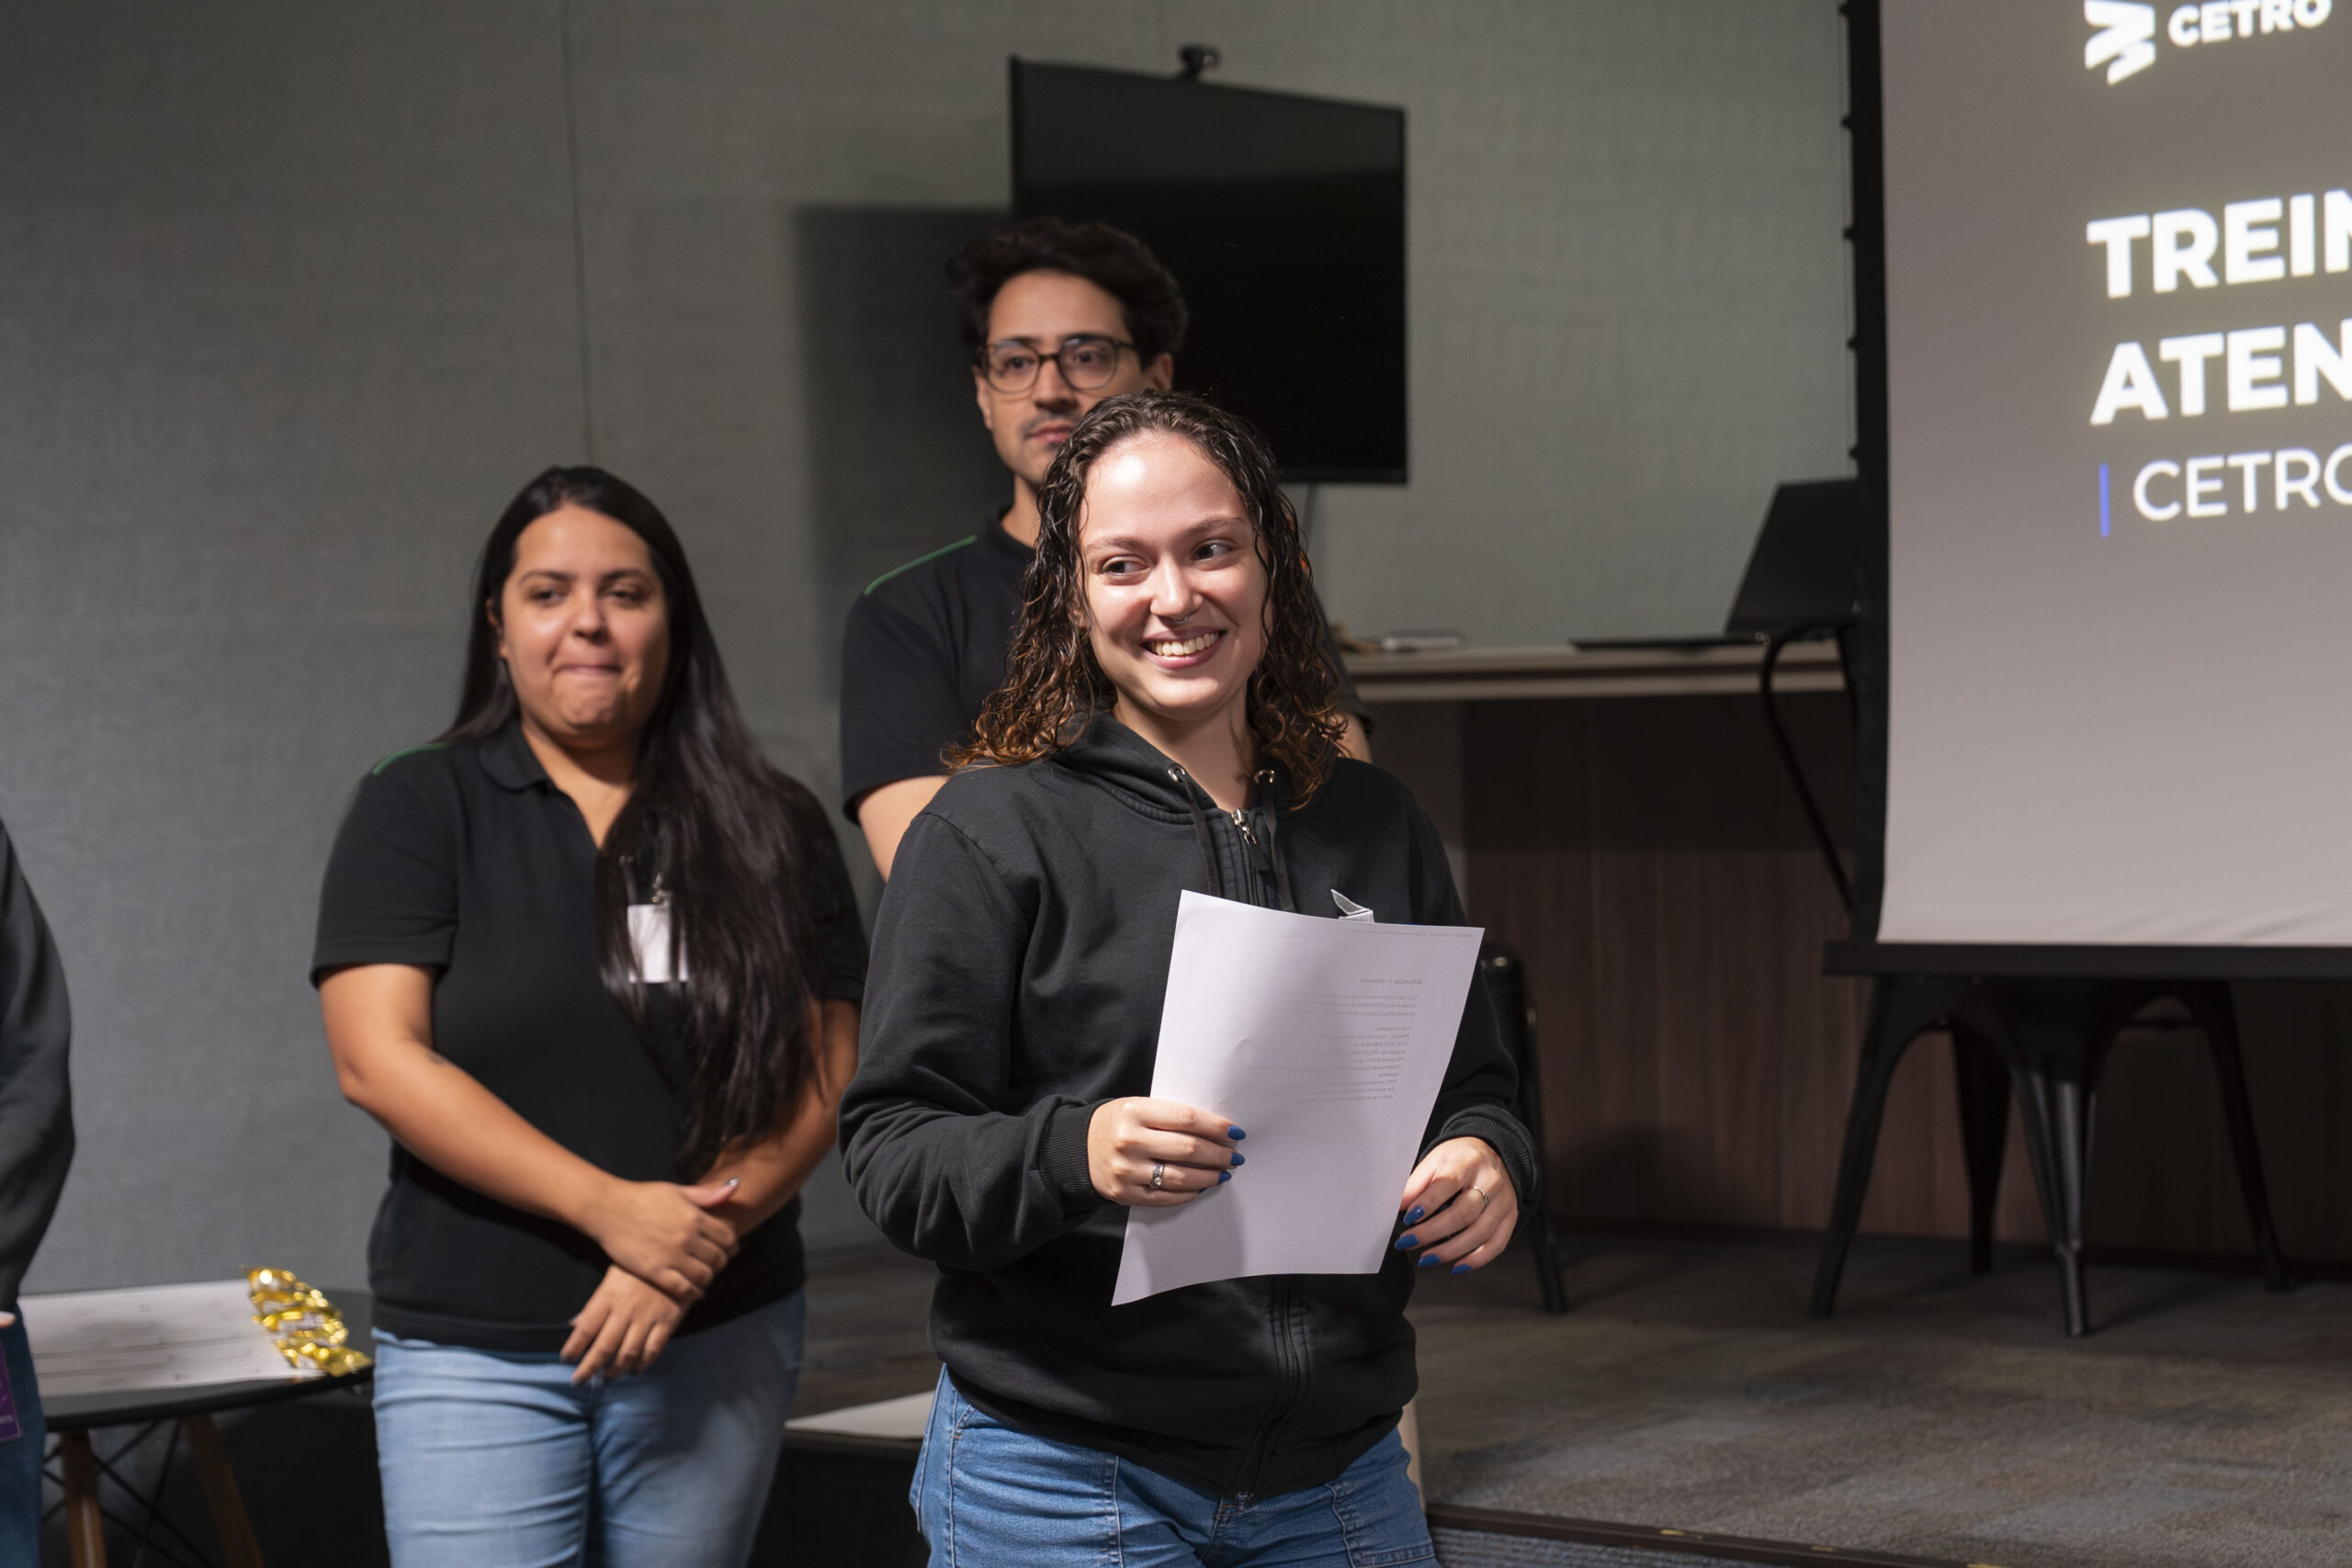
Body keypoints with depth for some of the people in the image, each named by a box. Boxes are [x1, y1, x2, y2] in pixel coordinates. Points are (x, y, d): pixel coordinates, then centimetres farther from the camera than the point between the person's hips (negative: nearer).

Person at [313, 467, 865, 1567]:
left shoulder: (767, 829, 6)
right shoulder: (419, 808, 1)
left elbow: (827, 1073, 1)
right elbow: (378, 1061, -9)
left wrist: (691, 1254, -14)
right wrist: (610, 1208, -17)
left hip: (718, 1338, 2)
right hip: (476, 1351, -2)